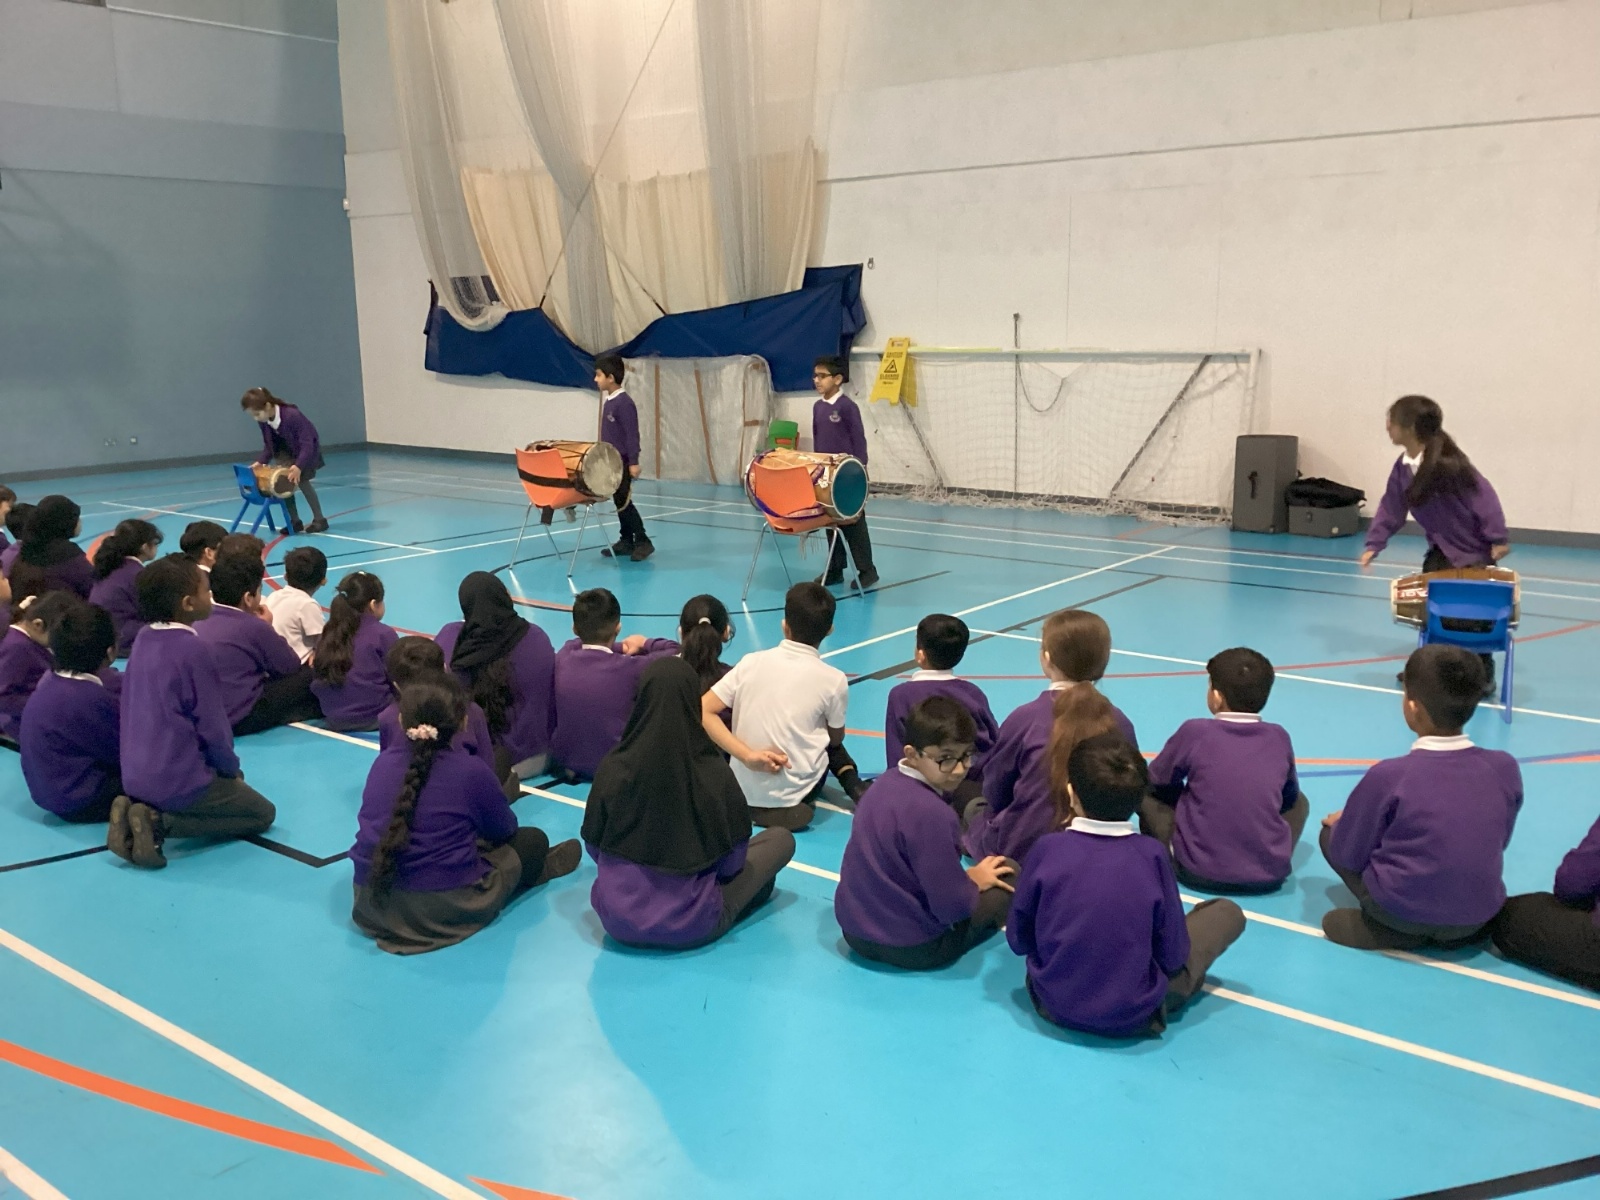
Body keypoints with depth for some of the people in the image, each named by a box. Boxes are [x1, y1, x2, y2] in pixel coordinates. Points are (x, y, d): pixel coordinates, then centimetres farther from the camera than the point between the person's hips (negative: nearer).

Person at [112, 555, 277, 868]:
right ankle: (160, 822, -7)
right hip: (179, 780, -8)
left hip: (136, 775, 8)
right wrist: (232, 768, 4)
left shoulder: (143, 638, 4)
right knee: (263, 812, 11)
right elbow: (213, 727, -15)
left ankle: (135, 808, 8)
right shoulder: (193, 649, -19)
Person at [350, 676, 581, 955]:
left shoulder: (383, 761, 2)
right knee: (532, 840, 19)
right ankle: (539, 868, 48)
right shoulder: (471, 770, -12)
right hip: (444, 910, -5)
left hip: (371, 903, 6)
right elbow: (504, 829, 6)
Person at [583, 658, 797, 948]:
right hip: (691, 926, -3)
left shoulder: (612, 768, -14)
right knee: (781, 838, 14)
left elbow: (594, 849, 1)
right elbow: (732, 862, -6)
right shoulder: (715, 774, -19)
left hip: (618, 920, 3)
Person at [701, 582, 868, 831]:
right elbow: (836, 739, 5)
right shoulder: (833, 680, -11)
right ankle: (854, 787, 10)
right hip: (794, 793, -3)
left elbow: (702, 712, -12)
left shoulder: (751, 662, -6)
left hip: (742, 791, 3)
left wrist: (748, 756, -17)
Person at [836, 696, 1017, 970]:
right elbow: (952, 906, -23)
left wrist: (962, 877, 8)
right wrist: (975, 882, -3)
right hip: (910, 947, -7)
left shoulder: (885, 782, -1)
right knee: (1008, 873, 4)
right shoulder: (930, 812, -27)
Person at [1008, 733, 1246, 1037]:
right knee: (1228, 912, 13)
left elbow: (1018, 940, -4)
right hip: (1133, 1015, -1)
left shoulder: (1047, 848, -15)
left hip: (1053, 1003, 1)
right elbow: (1172, 956, -8)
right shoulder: (1152, 855, -18)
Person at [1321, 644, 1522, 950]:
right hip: (1480, 918, 5)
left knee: (1330, 832, 16)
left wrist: (1341, 823, 14)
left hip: (1402, 911, -5)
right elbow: (1499, 842, 9)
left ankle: (1399, 930, 5)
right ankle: (1460, 925, 15)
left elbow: (1346, 855, -8)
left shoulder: (1389, 775, -20)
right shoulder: (1505, 768, -8)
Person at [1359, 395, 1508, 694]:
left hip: (1474, 549, -7)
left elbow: (1483, 497, -22)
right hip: (1442, 548, 7)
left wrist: (1498, 539, -20)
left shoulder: (1447, 464, -27)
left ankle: (1483, 672, 17)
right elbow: (1391, 507, 3)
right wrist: (1374, 544, -5)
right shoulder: (1403, 466, -2)